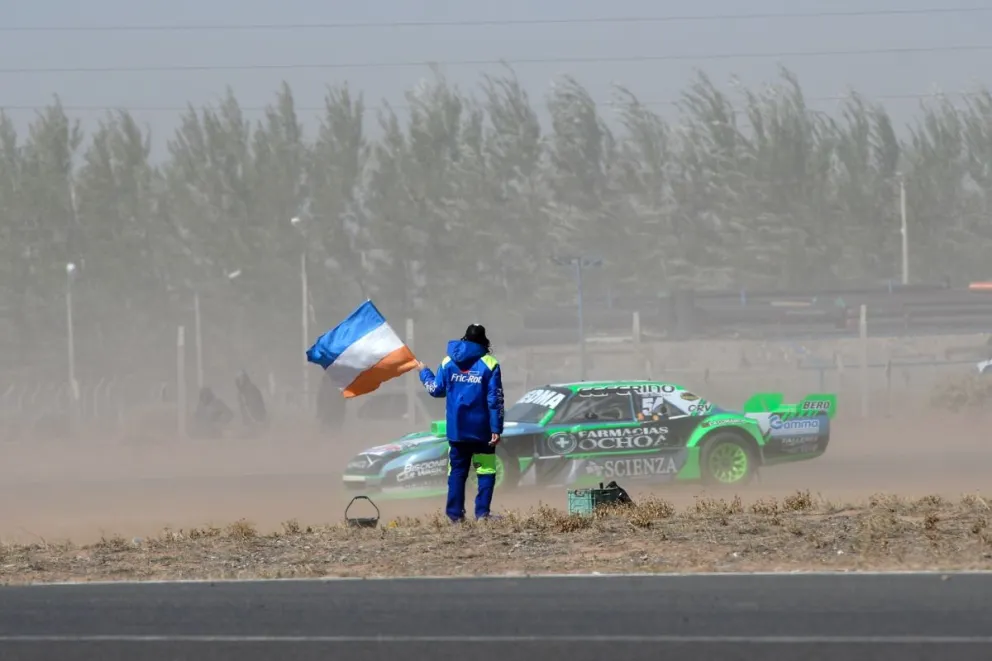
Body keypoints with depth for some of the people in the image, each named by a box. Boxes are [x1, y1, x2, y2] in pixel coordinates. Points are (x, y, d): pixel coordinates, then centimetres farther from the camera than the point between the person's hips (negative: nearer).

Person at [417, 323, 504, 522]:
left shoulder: (449, 362, 2)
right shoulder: (489, 364, -8)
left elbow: (436, 390, 11)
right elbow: (495, 399, -10)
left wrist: (424, 372, 29)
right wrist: (496, 429, -9)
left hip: (456, 429, 3)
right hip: (481, 430, -3)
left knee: (457, 471, 11)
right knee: (486, 472, 2)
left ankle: (455, 513, 7)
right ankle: (482, 513, -7)